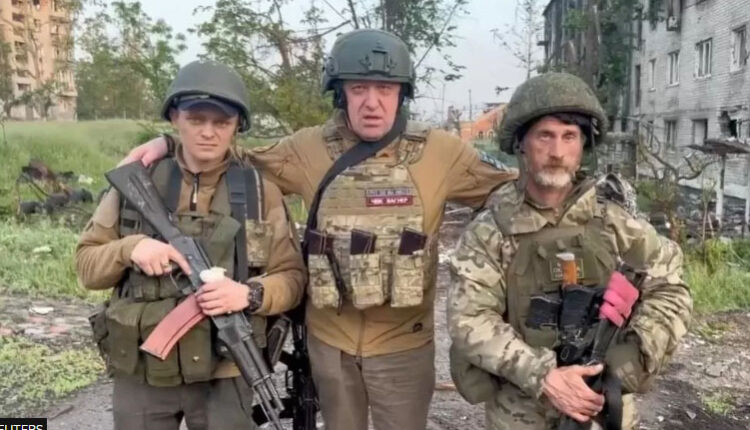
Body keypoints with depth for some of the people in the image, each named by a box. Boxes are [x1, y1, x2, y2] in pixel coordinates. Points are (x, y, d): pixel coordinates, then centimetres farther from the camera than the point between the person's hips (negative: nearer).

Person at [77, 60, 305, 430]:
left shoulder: (260, 193, -2)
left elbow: (291, 276, -2)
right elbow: (87, 264, 3)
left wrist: (250, 294, -22)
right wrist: (130, 249, -18)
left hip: (224, 375, -1)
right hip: (140, 374, 1)